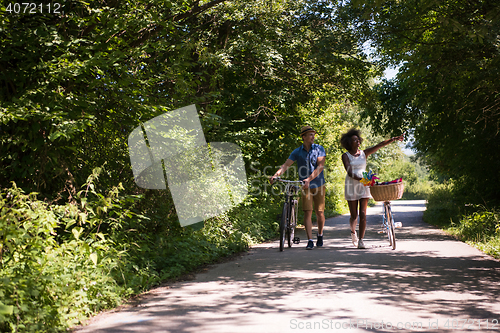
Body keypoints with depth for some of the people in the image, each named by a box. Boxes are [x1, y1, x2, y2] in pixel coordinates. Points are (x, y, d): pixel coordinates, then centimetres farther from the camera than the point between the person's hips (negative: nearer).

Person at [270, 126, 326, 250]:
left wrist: (309, 179, -27)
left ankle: (320, 235, 28)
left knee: (320, 213, 4)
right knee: (307, 213, -8)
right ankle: (310, 241, -7)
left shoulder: (319, 149, -3)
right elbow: (286, 165, -8)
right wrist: (275, 175, -26)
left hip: (318, 185, 0)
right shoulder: (297, 152, 0)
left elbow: (320, 166, -14)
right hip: (305, 186, 0)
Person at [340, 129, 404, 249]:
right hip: (351, 186, -2)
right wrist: (360, 179, -27)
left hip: (364, 186, 2)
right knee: (354, 215, 4)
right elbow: (349, 172, -13)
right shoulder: (345, 156, -2)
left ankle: (361, 240, -3)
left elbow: (379, 145, -1)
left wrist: (393, 139, -11)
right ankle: (353, 232, 35)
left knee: (363, 214, -7)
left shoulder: (364, 153, 8)